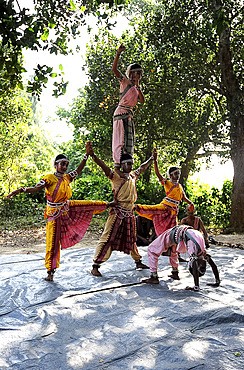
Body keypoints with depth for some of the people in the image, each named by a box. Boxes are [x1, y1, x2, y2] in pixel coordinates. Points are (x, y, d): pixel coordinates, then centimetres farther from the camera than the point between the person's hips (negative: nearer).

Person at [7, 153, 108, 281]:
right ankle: (50, 272, 13)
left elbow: (79, 170, 9)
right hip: (55, 215, -5)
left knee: (91, 205, 9)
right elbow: (36, 188, -27)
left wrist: (86, 156, 3)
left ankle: (108, 205, 40)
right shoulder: (49, 178, -17)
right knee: (53, 243, 1)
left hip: (68, 208, 5)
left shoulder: (67, 178, 0)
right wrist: (21, 190, -43)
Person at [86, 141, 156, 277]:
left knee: (131, 239, 21)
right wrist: (92, 155, -41)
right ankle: (96, 266, -4)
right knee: (108, 238, -8)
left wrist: (152, 158, 41)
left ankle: (138, 262, 36)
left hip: (130, 213, 7)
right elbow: (104, 166, -26)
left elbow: (142, 168, 30)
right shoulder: (116, 176, -10)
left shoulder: (133, 176, 12)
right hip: (117, 212, -7)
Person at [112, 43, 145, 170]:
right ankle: (117, 164, -19)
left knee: (129, 140, 5)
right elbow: (114, 69, -9)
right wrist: (118, 53, -19)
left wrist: (138, 86, 1)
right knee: (121, 138, -15)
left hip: (129, 115, 8)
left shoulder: (136, 87, 23)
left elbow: (142, 101, 10)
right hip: (121, 112, -8)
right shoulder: (125, 81, 4)